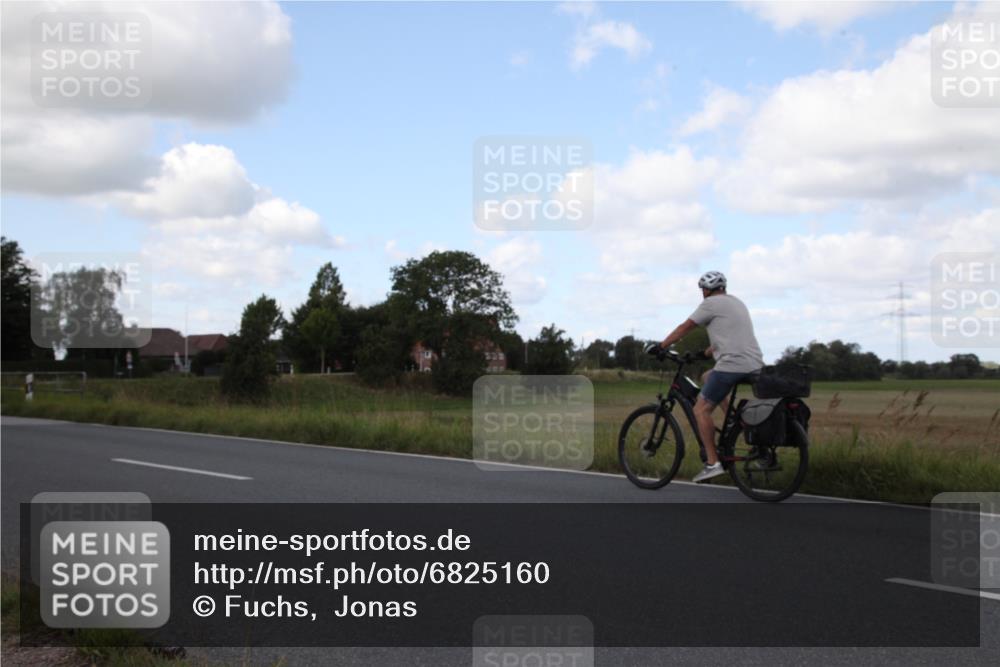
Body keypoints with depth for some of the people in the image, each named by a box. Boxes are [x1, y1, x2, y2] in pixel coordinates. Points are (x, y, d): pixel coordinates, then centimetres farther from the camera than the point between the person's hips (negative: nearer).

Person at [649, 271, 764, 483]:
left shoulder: (711, 303, -1)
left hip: (732, 364, -9)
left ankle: (713, 463, -6)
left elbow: (684, 328, 2)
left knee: (701, 410, -1)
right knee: (707, 378, 30)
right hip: (754, 365, 9)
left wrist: (660, 346, 11)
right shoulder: (736, 303, 24)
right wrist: (707, 352, 38)